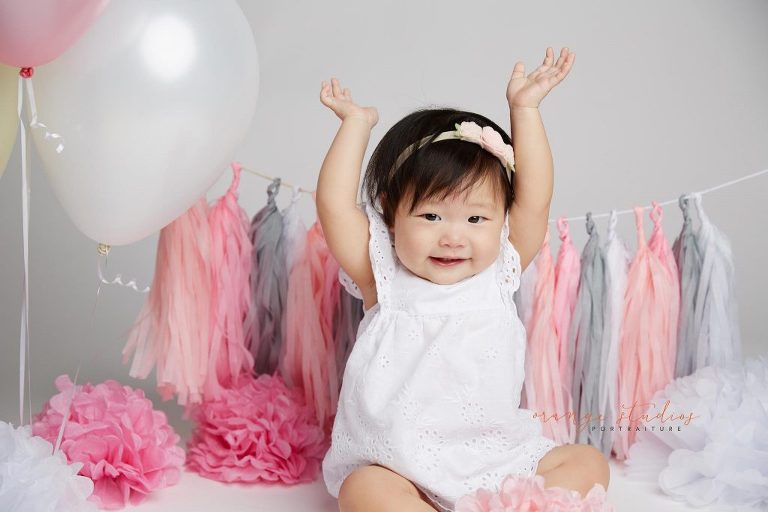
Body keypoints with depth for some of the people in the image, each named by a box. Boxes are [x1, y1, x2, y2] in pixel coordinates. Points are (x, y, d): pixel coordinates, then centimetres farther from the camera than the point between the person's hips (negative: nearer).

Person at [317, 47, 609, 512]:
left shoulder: (498, 274, 4)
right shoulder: (385, 281, -1)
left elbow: (534, 199, -4)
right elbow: (335, 205, -9)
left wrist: (525, 110, -2)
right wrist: (356, 124, -3)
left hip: (498, 459, 3)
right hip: (400, 467, -3)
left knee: (588, 463, -12)